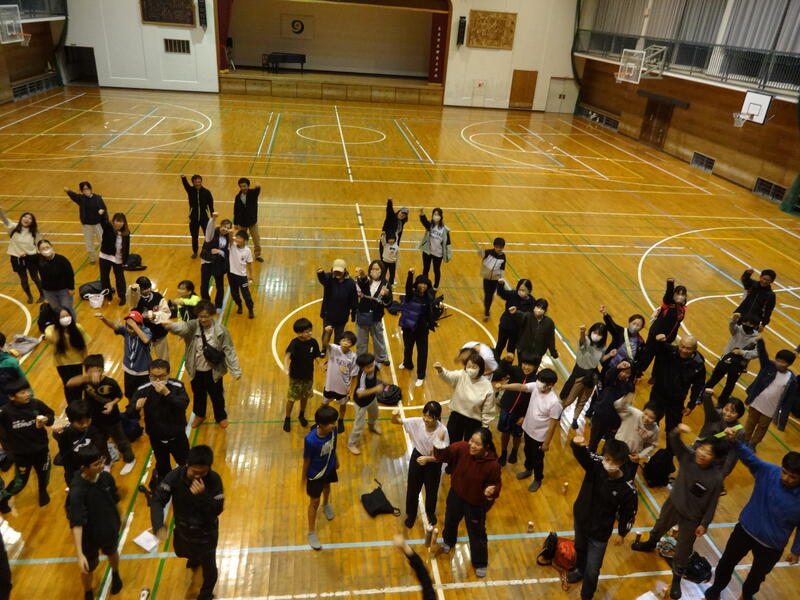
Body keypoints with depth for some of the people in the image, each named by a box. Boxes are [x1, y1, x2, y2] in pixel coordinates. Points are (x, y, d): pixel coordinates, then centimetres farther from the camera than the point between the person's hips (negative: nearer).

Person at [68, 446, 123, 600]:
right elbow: (76, 524, -38)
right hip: (89, 537, -4)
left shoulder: (106, 477, -19)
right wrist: (79, 554, -43)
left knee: (112, 553, 32)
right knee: (88, 569, 20)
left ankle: (115, 575, 64)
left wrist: (119, 518, 15)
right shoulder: (77, 491, -35)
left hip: (110, 529, 4)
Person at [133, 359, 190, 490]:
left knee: (186, 465, 18)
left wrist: (167, 393, -40)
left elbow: (183, 405, -31)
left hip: (177, 436, -1)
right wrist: (137, 407, -38)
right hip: (156, 438, 1)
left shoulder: (177, 386, -18)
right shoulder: (143, 390, -16)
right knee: (162, 468, 23)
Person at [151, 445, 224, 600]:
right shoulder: (175, 476, -26)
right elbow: (157, 500, -28)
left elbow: (217, 510, -29)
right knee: (184, 552, 34)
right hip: (182, 529, 3)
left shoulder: (214, 480, -30)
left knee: (208, 566, 18)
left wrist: (202, 495, -45)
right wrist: (158, 526, -43)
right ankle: (195, 559, 72)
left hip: (206, 533, -3)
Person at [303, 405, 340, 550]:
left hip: (329, 468, 5)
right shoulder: (310, 440, -40)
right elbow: (306, 460, -23)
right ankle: (311, 533, 34)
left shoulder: (333, 430, -25)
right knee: (314, 502, 13)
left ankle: (326, 505, 68)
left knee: (327, 487, 34)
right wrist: (304, 477, -8)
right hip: (315, 474, -5)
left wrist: (336, 460, 13)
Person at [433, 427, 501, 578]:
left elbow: (496, 485, -18)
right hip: (456, 494, 4)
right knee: (450, 520, 31)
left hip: (476, 502, -4)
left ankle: (480, 563, 45)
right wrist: (440, 442, -38)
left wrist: (491, 492, -40)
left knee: (477, 533, 16)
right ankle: (448, 541, 66)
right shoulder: (461, 448, -27)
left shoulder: (492, 465, -33)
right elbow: (442, 455, -19)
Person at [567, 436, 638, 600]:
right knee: (580, 549, 32)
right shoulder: (595, 464, -25)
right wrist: (577, 444, -67)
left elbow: (629, 513, -11)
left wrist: (622, 533, 3)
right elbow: (581, 453, -42)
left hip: (600, 532, -3)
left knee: (592, 570, 7)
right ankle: (579, 570, 65)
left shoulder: (627, 488, -27)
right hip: (580, 519, 3)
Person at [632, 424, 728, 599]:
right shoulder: (689, 456, -23)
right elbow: (675, 441, -27)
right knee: (659, 527, 32)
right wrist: (678, 431, -50)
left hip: (692, 518, -4)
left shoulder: (716, 478, -30)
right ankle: (650, 544, 65)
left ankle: (676, 580, 42)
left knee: (682, 551, 16)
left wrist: (704, 524, -9)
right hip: (673, 504, 4)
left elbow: (712, 504, -18)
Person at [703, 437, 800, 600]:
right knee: (727, 562, 20)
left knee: (758, 574, 27)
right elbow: (749, 456, -28)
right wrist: (734, 441, -49)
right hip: (745, 530, 1)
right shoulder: (769, 471, -22)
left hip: (772, 545, -1)